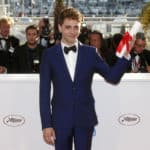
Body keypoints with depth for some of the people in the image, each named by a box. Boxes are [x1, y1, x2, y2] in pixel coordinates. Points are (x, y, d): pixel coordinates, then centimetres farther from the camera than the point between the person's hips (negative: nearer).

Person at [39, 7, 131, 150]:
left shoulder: (90, 52, 3)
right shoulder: (49, 54, 0)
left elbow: (113, 77, -3)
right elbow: (44, 92, -2)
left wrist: (124, 55, -17)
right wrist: (46, 124, -7)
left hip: (85, 119, 1)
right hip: (60, 120, -1)